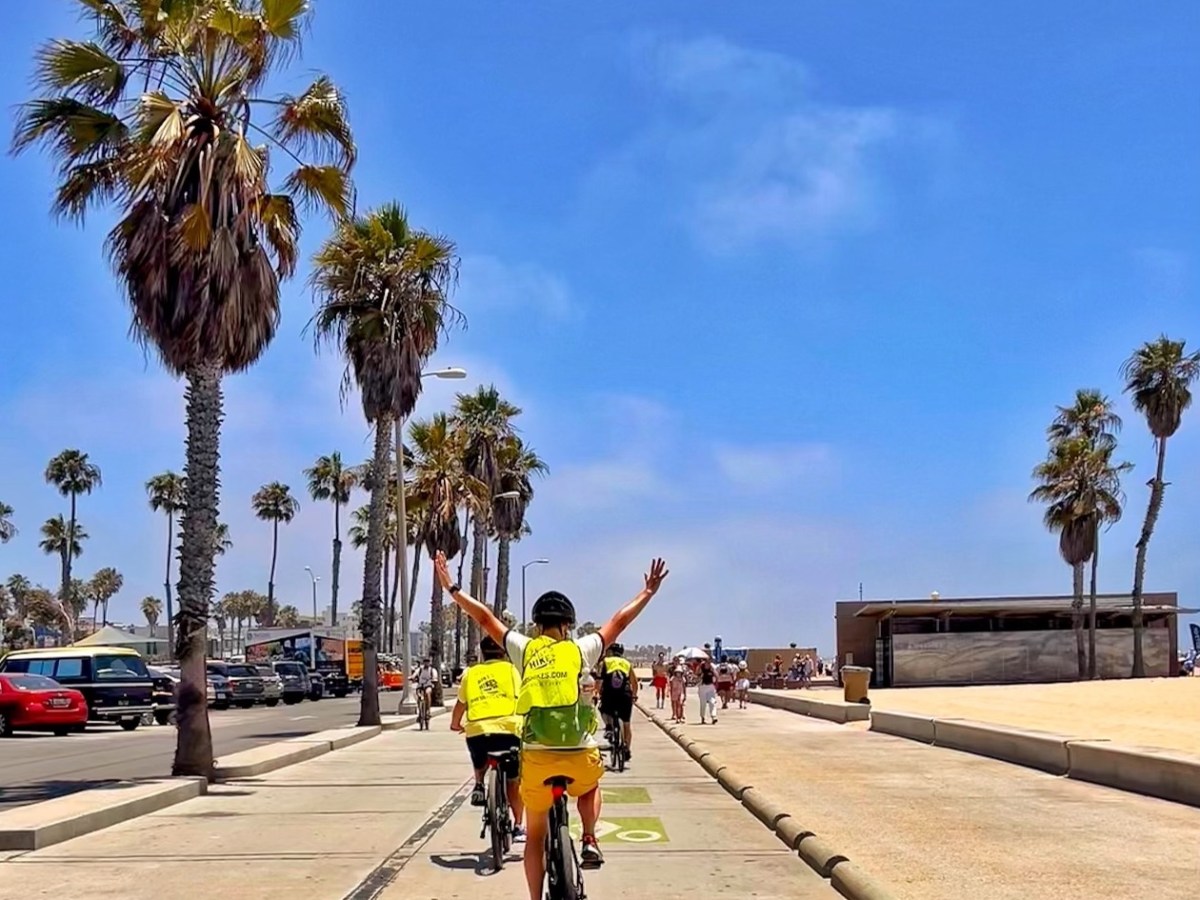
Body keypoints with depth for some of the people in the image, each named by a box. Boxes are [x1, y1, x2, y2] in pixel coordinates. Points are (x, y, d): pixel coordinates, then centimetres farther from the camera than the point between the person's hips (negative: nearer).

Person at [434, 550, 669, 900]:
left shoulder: (523, 649, 4)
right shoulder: (582, 649, 2)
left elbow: (485, 617, 12)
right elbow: (620, 620, 13)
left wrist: (452, 588, 22)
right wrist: (648, 592, 25)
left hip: (536, 757, 1)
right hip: (580, 756, 0)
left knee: (535, 835, 18)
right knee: (590, 786, 36)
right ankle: (589, 841, 15)